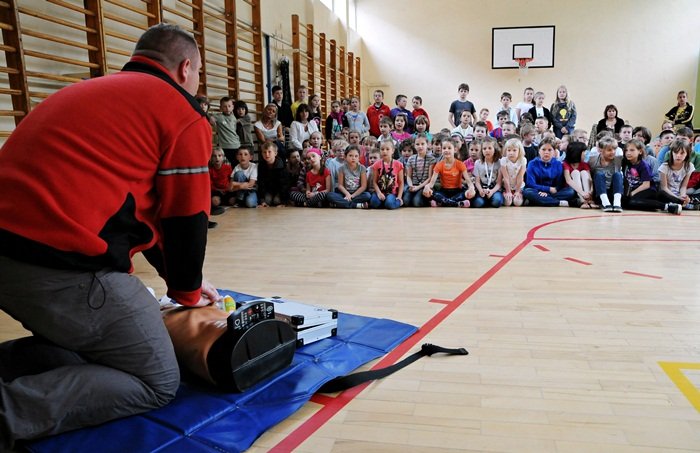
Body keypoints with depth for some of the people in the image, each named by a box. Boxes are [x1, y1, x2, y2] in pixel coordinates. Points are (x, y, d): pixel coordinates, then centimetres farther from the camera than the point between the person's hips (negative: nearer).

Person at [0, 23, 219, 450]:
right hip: (65, 264, -9)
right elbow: (186, 217, -1)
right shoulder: (184, 111, -1)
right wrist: (187, 289, 17)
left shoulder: (91, 92, 24)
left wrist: (181, 277, 28)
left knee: (86, 345, 29)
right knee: (158, 383, 6)